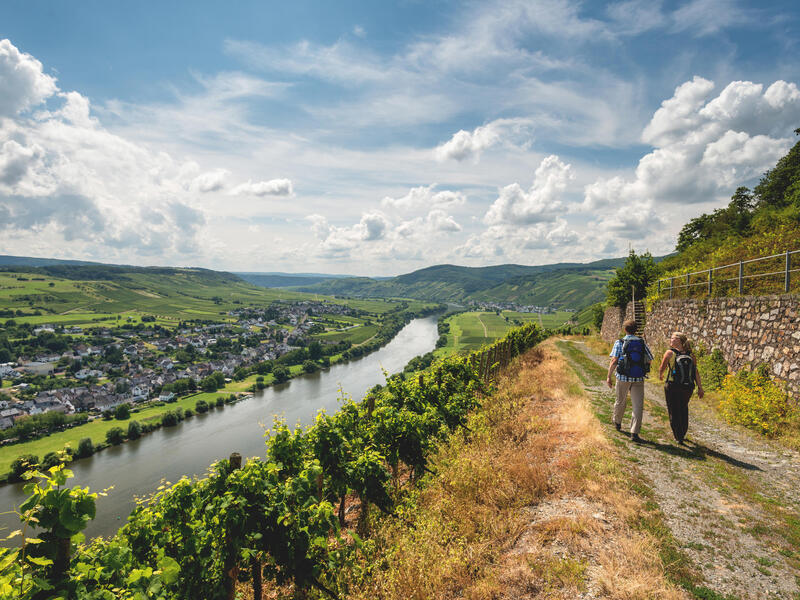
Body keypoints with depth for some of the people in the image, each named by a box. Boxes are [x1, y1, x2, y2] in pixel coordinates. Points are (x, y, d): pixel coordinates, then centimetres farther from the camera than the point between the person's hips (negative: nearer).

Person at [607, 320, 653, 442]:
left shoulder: (620, 343, -4)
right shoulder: (642, 343, 3)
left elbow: (614, 361, -12)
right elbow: (650, 360, 7)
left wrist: (609, 376, -8)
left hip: (623, 377, 0)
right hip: (639, 378, 0)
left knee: (621, 401, 19)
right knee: (638, 406, 1)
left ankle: (617, 423, 40)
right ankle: (634, 433, -5)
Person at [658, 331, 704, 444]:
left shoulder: (670, 353, -5)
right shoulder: (691, 355, 6)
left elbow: (662, 368, 3)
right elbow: (696, 372, 0)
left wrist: (660, 376, 23)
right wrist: (700, 388, 1)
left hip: (673, 386, -4)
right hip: (688, 387, 5)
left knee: (674, 411, 9)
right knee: (683, 409, 24)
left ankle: (678, 437, 13)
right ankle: (682, 434, 35)